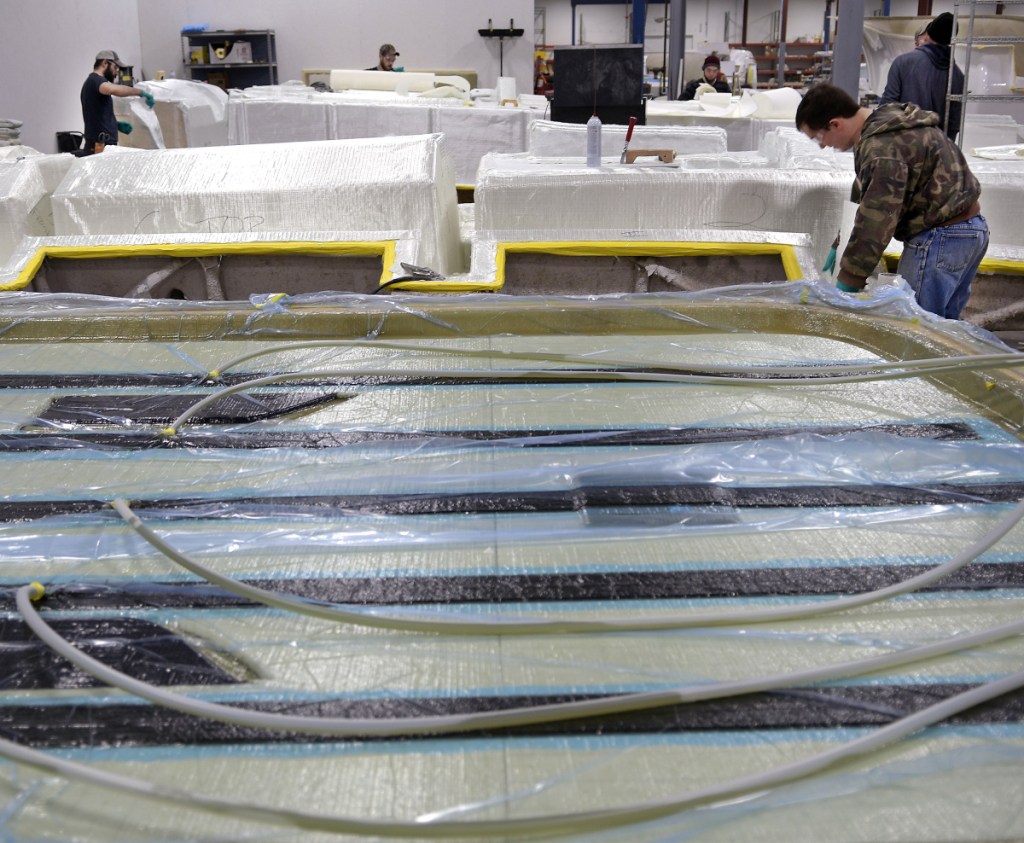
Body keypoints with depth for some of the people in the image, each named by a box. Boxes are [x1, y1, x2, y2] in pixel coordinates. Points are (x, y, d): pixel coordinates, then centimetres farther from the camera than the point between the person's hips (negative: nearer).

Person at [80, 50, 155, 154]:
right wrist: (140, 92, -22)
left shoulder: (94, 82, 23)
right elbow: (113, 89, -31)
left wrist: (117, 124, 15)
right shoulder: (95, 80, -7)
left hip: (101, 145, 9)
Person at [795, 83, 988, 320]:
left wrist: (846, 285, -19)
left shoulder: (882, 149, -22)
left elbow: (875, 223, -24)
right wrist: (842, 244, 16)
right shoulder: (894, 122, 11)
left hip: (940, 237, -11)